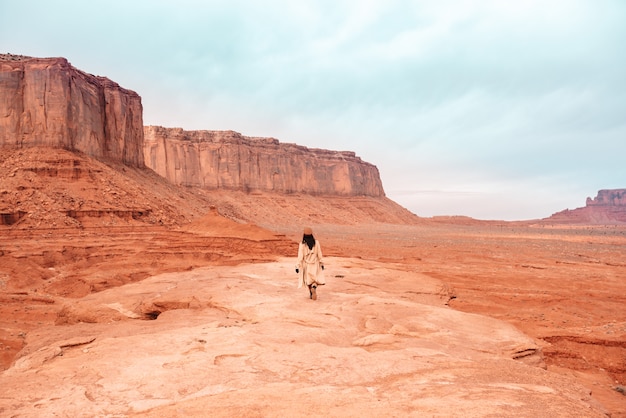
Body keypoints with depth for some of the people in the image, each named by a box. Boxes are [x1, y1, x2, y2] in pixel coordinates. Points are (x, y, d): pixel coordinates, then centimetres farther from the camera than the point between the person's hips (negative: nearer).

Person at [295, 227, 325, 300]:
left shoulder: (302, 244, -18)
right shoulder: (316, 242, -13)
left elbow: (300, 256, -17)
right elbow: (319, 254, -6)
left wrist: (297, 266, -9)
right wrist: (322, 263, 6)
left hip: (306, 265, 0)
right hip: (315, 265, 0)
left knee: (308, 279, 21)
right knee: (315, 279, 11)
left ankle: (311, 294, 28)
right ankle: (314, 287, -19)